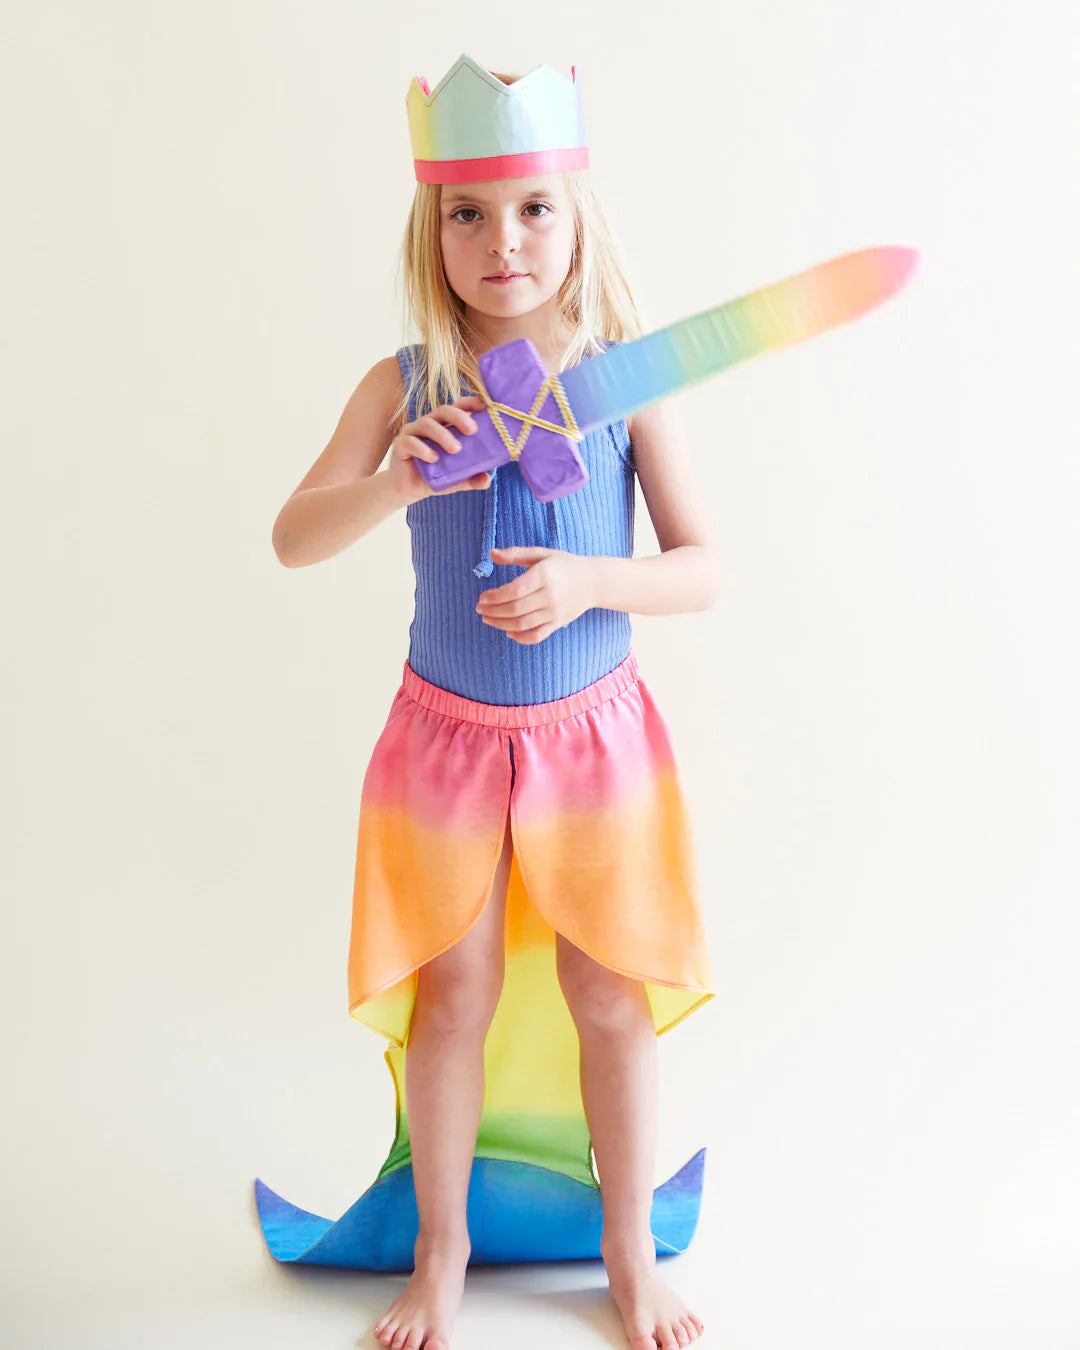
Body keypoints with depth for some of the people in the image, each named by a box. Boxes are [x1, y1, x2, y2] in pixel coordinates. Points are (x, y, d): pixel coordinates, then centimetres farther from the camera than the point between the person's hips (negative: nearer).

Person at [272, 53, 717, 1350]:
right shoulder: (405, 385, -7)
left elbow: (701, 567, -7)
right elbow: (291, 538, -12)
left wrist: (590, 581, -25)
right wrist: (392, 483, -30)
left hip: (593, 727, 0)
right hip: (447, 731, 0)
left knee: (610, 994, 9)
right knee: (452, 995, 10)